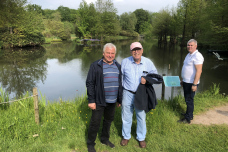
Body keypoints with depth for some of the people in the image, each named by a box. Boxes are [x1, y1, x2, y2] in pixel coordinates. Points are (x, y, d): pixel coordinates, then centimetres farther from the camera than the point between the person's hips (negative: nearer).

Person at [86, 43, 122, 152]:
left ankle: (105, 139, 40)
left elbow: (120, 84, 15)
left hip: (112, 101, 5)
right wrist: (91, 100, -13)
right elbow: (89, 83, -9)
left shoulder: (118, 66, 9)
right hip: (99, 101, -5)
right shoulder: (96, 66, -8)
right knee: (95, 122, 4)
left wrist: (119, 99, 14)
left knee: (108, 120, 18)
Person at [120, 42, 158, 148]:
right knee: (126, 116, 13)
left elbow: (154, 74, 9)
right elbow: (120, 76, 3)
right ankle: (126, 136, 36)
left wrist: (147, 79, -14)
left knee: (141, 117, 13)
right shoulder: (125, 62, -6)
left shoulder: (148, 62, -5)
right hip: (127, 93, 0)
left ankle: (141, 138, 36)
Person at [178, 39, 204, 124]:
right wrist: (183, 80, 22)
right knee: (187, 99, 18)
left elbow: (199, 71, -22)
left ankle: (188, 119, 10)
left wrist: (194, 84, -25)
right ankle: (189, 114, 33)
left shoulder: (197, 56, -16)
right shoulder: (189, 55, 14)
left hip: (191, 83, -9)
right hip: (186, 82, 9)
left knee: (189, 100, -1)